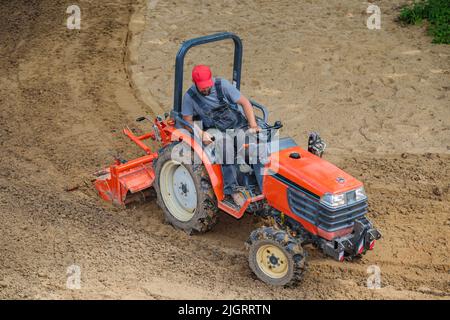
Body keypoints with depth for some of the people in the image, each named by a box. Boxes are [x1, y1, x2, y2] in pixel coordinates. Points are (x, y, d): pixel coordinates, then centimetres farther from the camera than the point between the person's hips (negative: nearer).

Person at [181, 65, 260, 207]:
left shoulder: (222, 85, -11)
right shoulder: (189, 97, -8)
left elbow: (245, 103, -9)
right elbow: (187, 120, 1)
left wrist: (253, 126, -18)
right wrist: (201, 133, -17)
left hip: (238, 124, 1)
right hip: (216, 130, -1)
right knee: (225, 142, -34)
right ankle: (232, 188, -32)